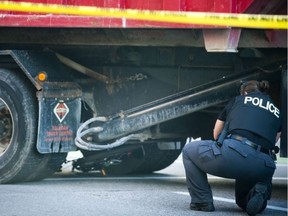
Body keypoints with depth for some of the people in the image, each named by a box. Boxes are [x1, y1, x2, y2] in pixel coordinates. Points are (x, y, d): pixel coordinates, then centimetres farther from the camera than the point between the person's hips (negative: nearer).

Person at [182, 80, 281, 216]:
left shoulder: (238, 100, 24)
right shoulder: (277, 112, 29)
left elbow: (216, 134, 33)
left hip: (233, 155, -3)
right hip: (263, 167, 4)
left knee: (189, 150, 23)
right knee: (244, 202, 34)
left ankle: (202, 202, 12)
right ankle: (258, 192, -1)